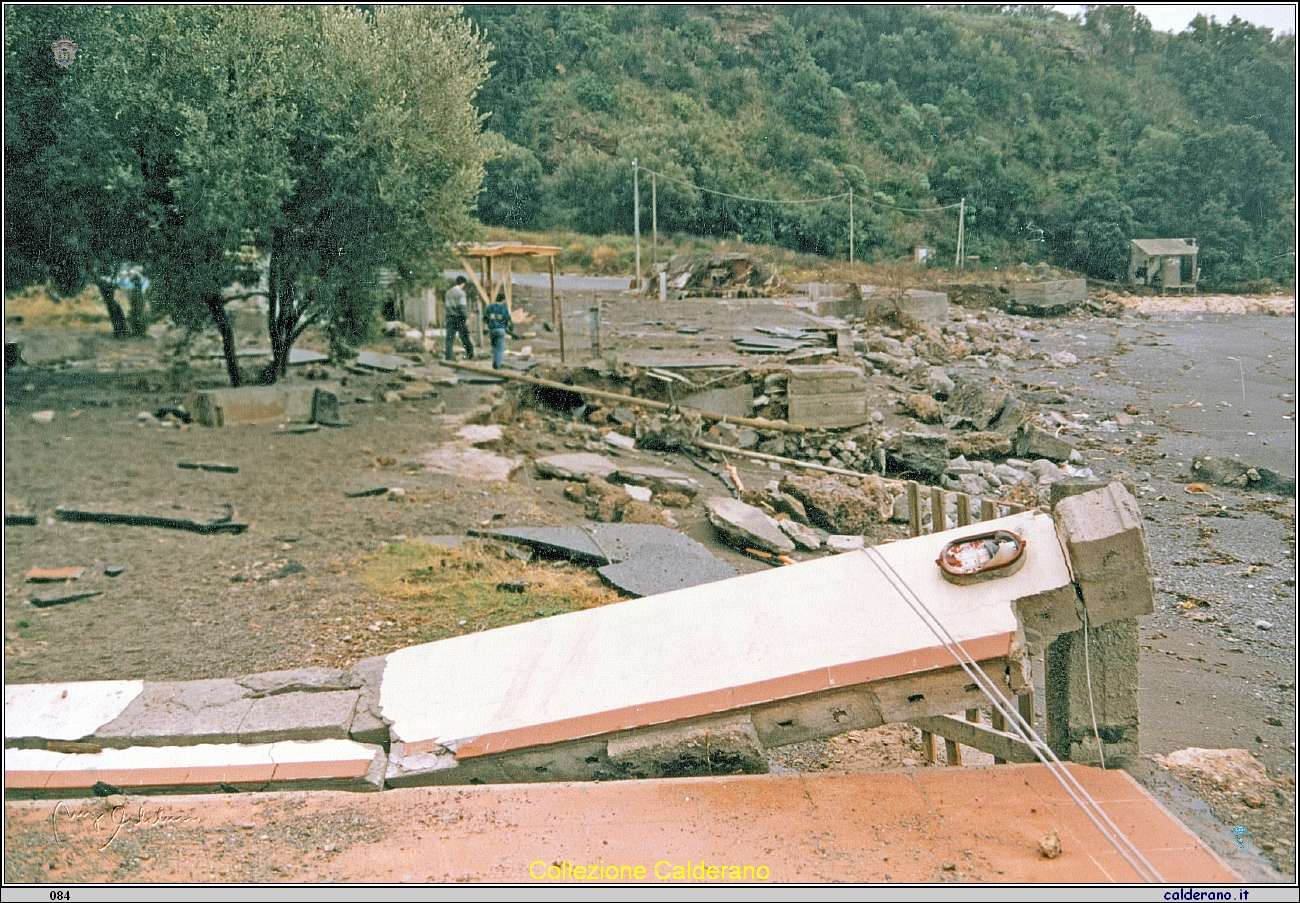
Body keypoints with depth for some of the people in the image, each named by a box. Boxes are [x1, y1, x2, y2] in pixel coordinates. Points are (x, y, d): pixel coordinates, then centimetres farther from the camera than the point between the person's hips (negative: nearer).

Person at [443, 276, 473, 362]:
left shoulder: (449, 292, 11)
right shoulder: (461, 292, -10)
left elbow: (446, 305, 14)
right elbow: (462, 306, -15)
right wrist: (467, 317, -11)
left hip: (450, 317, 5)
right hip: (460, 316, -5)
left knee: (450, 337, 2)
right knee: (464, 336, 5)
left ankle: (448, 356, -5)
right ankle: (470, 355, 12)